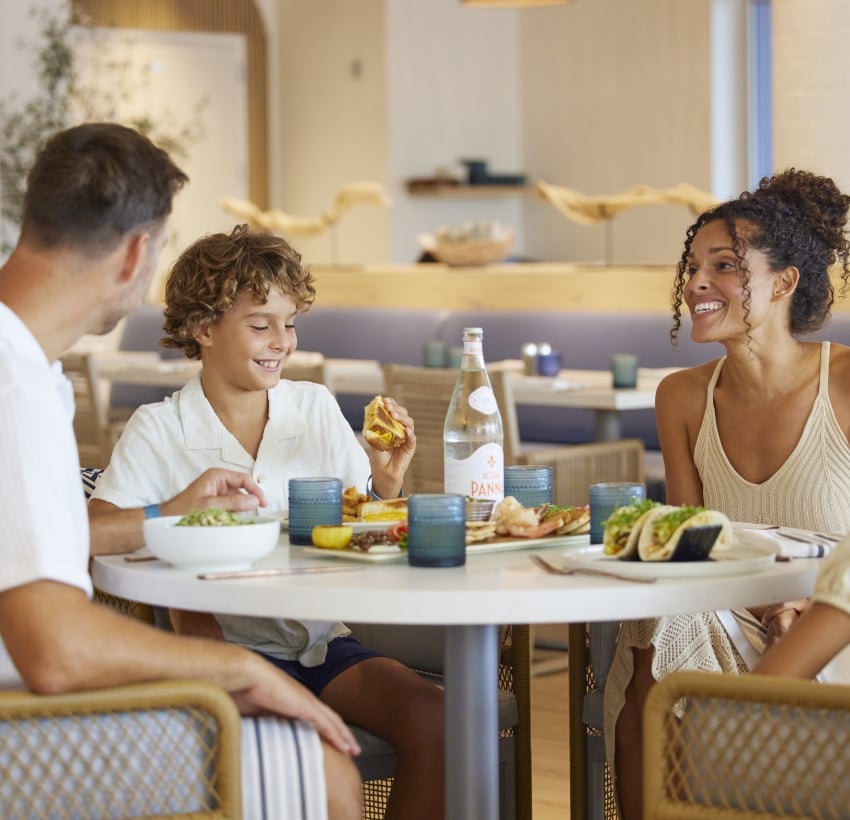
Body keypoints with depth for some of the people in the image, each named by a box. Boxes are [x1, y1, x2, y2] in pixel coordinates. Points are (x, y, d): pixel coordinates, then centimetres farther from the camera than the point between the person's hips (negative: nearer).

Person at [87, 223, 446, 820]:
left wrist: (388, 481, -7)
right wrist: (179, 509, -29)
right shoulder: (158, 430, -2)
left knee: (433, 720, -21)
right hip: (230, 647, -4)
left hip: (320, 638, 4)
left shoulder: (316, 408, 10)